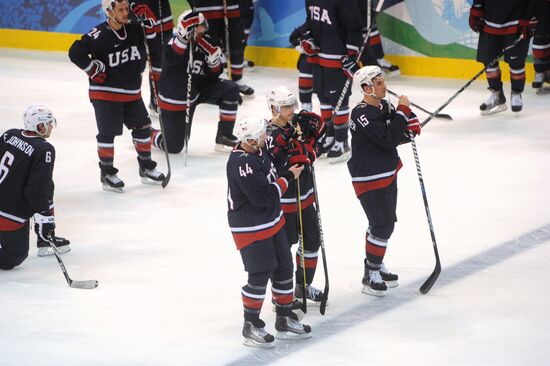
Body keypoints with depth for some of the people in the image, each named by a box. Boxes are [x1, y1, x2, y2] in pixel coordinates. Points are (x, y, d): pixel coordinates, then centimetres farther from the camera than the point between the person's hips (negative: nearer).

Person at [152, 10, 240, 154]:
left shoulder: (204, 43, -6)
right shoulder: (176, 41, -23)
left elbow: (213, 74, 0)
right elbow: (171, 58, -47)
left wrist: (213, 57, -20)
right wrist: (184, 35, -53)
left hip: (197, 91, 6)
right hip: (174, 102, -6)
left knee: (231, 90, -13)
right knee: (174, 147, -4)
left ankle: (224, 136, -2)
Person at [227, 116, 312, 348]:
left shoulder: (259, 149, 0)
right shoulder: (241, 163, -28)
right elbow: (263, 196, -27)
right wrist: (288, 177, -17)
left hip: (272, 221, 9)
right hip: (249, 227, -9)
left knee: (283, 268, 14)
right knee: (260, 274, -5)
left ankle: (285, 320, 27)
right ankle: (251, 326, 8)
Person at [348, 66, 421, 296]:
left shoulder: (384, 106, 5)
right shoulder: (362, 114, -24)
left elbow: (398, 136, 14)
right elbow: (389, 139, -30)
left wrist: (411, 122, -8)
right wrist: (403, 112, -24)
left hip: (388, 174, 9)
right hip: (368, 179, -9)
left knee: (385, 222, 19)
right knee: (382, 225, -9)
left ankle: (376, 265, 35)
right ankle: (370, 274, 2)